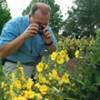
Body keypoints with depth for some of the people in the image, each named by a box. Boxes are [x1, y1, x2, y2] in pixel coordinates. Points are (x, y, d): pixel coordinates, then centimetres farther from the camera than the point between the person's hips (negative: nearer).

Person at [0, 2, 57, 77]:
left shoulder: (47, 29, -1)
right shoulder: (14, 24, -15)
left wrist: (49, 43, -20)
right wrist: (24, 36, -31)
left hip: (38, 65, 5)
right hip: (15, 65, -4)